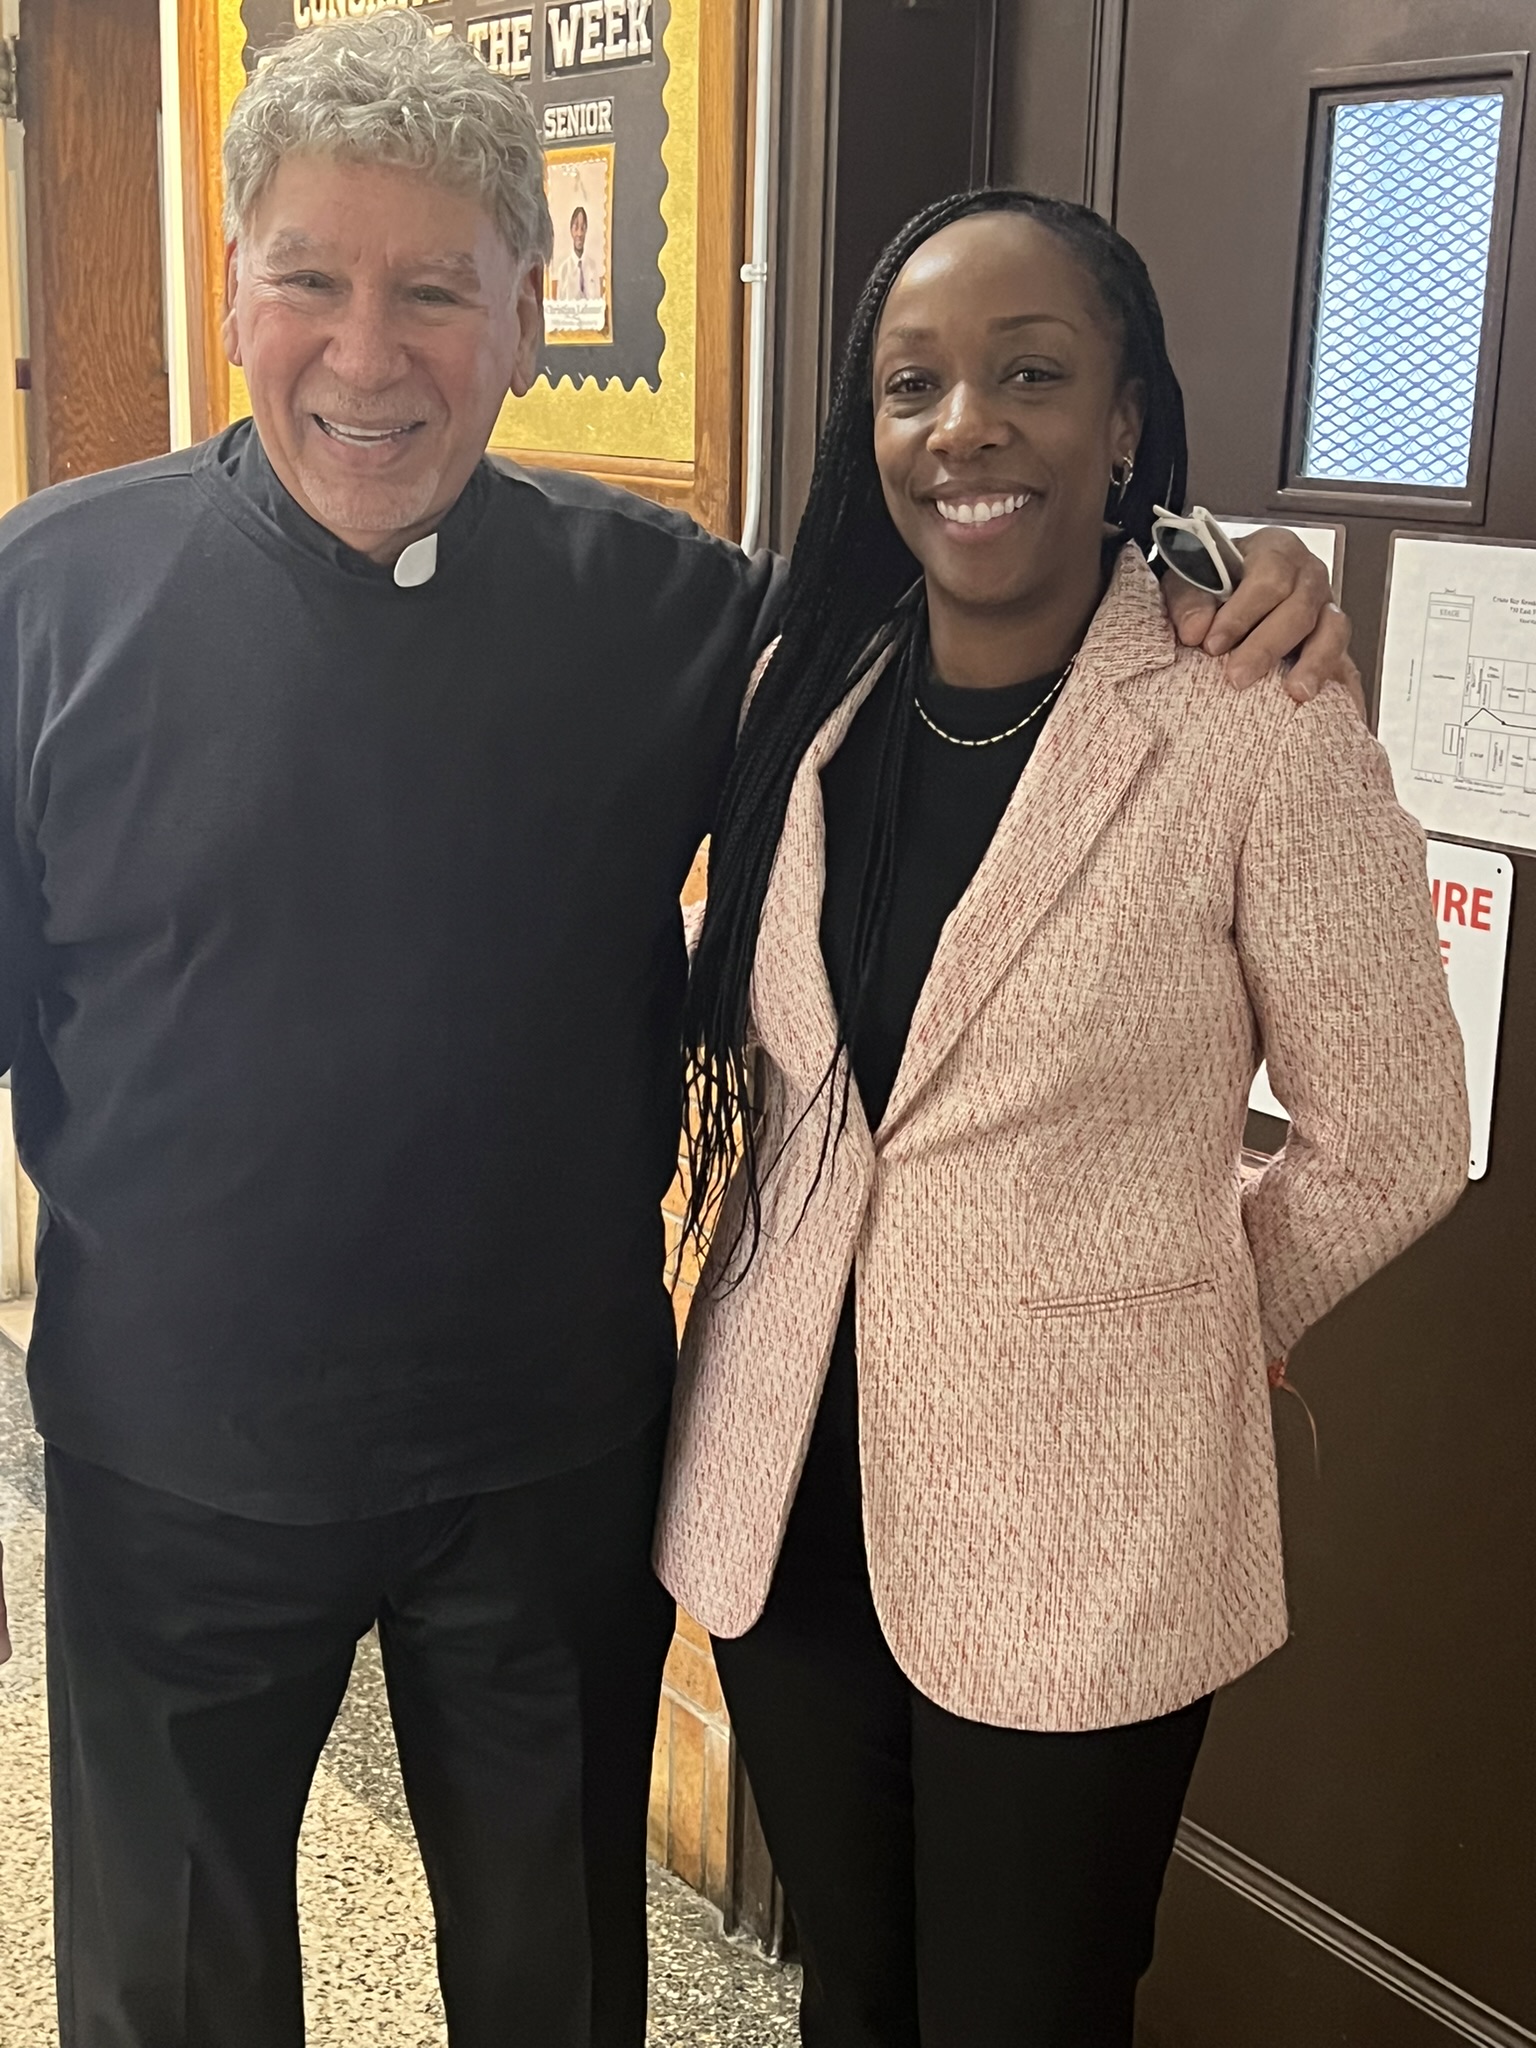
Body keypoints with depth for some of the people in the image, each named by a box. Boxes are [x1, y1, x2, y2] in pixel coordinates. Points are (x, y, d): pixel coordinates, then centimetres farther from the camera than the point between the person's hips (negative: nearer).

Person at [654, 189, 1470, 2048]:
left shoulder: (1263, 741, -15)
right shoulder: (808, 704, 1)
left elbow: (1387, 1146, -6)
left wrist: (1148, 1333, 4)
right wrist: (793, 1311, 4)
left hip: (1073, 1542, -4)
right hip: (783, 1503, 5)